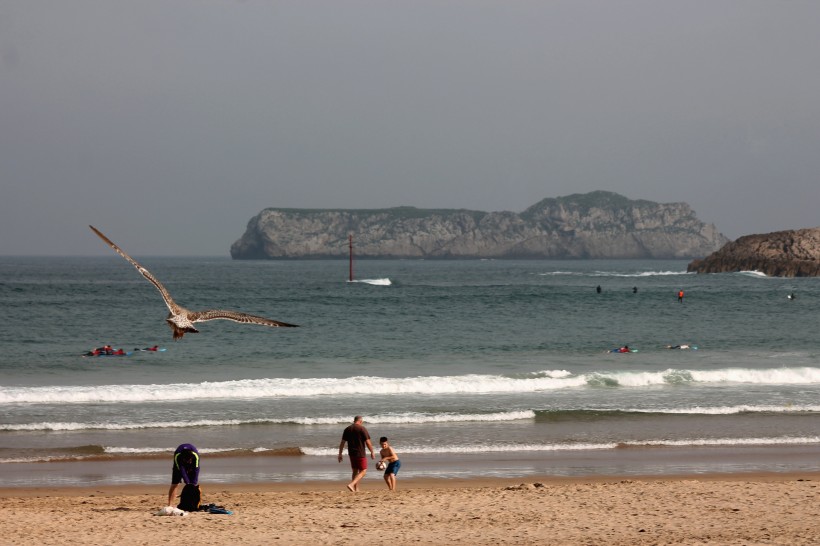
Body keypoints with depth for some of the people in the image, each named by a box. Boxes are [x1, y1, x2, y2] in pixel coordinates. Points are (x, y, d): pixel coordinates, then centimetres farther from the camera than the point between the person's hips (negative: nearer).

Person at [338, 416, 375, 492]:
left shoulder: (347, 429, 7)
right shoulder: (362, 429, -9)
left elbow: (342, 443, 7)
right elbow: (368, 442, -10)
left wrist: (340, 454, 12)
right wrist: (372, 452, 2)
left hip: (351, 454, 6)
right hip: (360, 454, -6)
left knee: (355, 471, 17)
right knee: (363, 471, -1)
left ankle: (356, 489, 16)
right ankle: (351, 485, -19)